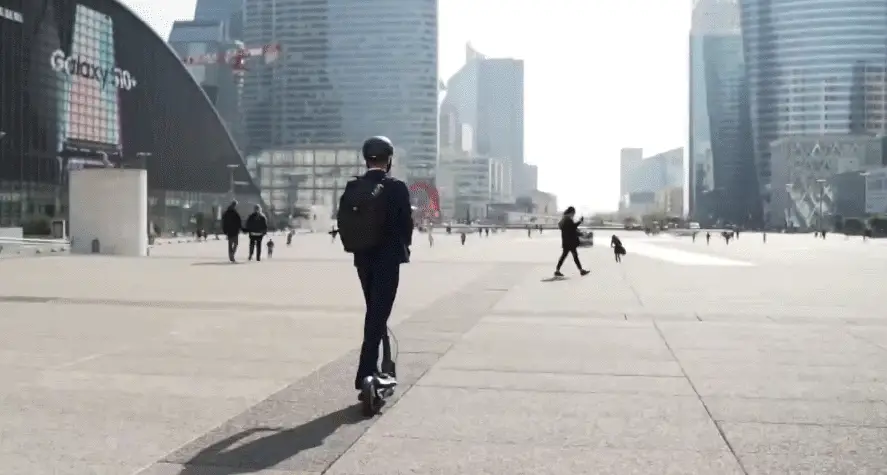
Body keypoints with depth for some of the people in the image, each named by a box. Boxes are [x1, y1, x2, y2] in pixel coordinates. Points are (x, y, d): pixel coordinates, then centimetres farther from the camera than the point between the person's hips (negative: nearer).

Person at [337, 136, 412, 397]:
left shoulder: (352, 188, 2)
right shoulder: (396, 187, -11)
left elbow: (342, 221, 3)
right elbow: (406, 222, -7)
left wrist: (354, 246, 15)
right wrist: (403, 245, 12)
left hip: (362, 257, 5)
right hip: (387, 257, -5)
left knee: (374, 311, 18)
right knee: (378, 313, -4)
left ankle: (372, 368, 26)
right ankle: (366, 372, -12)